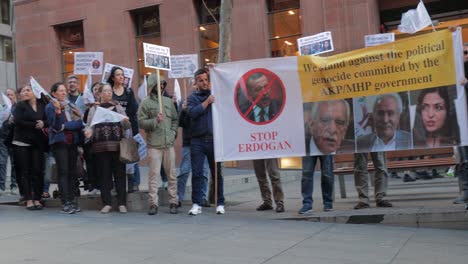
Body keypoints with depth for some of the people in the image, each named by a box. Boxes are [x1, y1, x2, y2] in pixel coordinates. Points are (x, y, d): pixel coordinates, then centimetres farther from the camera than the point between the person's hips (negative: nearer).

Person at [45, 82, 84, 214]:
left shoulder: (70, 105, 17)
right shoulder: (50, 107, 2)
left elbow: (80, 123, 8)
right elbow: (55, 126, -11)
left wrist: (64, 126, -6)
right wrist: (57, 111, -24)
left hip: (73, 141, 5)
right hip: (59, 142, -5)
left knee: (72, 172, 1)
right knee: (63, 172, -9)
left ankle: (72, 200, 3)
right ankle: (65, 203, -11)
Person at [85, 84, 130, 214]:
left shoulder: (118, 107, 13)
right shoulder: (94, 109, 13)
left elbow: (126, 127, 8)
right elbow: (89, 125, 8)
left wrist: (126, 121, -14)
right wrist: (88, 132, -14)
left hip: (117, 146, 0)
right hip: (100, 147, 0)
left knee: (120, 174, -1)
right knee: (104, 175, 2)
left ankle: (122, 203, 4)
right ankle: (107, 203, 9)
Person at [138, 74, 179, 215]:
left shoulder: (168, 101, 14)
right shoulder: (146, 103, 2)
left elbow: (175, 119, 19)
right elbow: (141, 122, -4)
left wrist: (173, 132, 5)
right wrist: (155, 121, -16)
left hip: (169, 143, 4)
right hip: (154, 144, -4)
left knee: (171, 174, 6)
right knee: (154, 174, -5)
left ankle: (173, 202, 13)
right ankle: (153, 203, 0)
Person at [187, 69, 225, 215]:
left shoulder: (215, 94, 11)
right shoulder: (192, 97, 7)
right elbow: (192, 112, -9)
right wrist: (207, 102, -9)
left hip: (213, 139, 1)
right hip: (197, 140, 0)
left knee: (217, 173, 6)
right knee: (197, 173, 0)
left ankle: (220, 204, 14)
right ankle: (196, 204, 7)